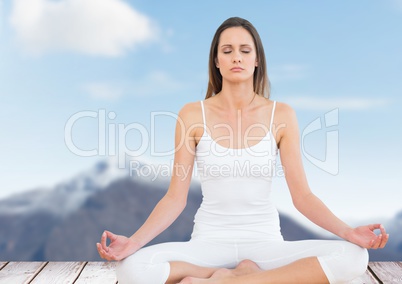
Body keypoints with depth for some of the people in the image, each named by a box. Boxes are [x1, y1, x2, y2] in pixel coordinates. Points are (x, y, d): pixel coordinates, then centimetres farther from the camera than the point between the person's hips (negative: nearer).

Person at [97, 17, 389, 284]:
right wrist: (134, 241, -20)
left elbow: (302, 195, -3)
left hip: (265, 242, 1)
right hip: (209, 241, -1)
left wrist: (348, 232, -20)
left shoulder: (281, 115, -3)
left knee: (353, 257, -25)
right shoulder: (192, 115, -4)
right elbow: (175, 198, -4)